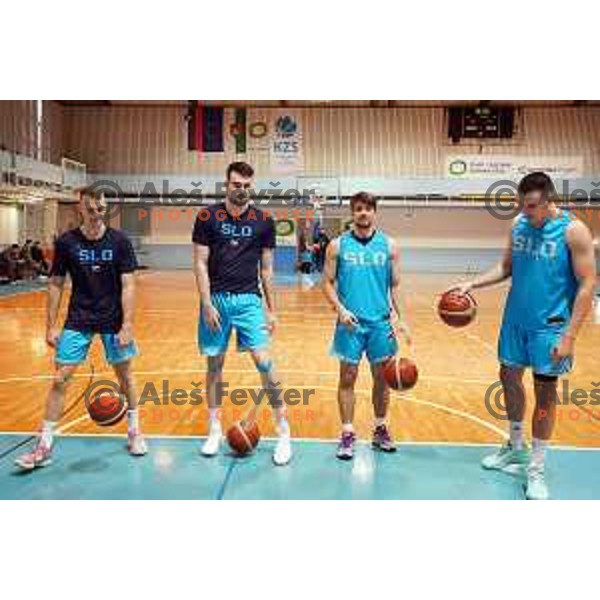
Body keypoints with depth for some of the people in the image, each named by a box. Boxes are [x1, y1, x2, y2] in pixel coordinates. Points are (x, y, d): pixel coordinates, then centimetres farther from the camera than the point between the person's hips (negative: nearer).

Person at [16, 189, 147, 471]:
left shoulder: (119, 241, -7)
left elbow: (128, 285, -8)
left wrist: (127, 325, -14)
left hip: (113, 321, 0)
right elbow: (55, 285, 1)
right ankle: (45, 445, 12)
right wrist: (51, 326, -1)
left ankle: (134, 430, 30)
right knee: (59, 379, -1)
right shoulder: (66, 242, -5)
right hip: (78, 321, 1)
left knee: (125, 376, 10)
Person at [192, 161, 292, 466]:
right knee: (214, 364, 8)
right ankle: (214, 429, 26)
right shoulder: (207, 217, 0)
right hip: (216, 299, 1)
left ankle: (283, 431, 5)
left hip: (249, 299, 0)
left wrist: (271, 309, 5)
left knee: (264, 361, -9)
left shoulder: (263, 221, 3)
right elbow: (200, 263, -1)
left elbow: (266, 268, 7)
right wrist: (207, 304, -9)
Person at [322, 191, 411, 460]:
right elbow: (328, 282, 1)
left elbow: (395, 285, 7)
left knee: (382, 378, 10)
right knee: (347, 378, 3)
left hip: (380, 322, 2)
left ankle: (380, 430, 28)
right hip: (350, 322, -1)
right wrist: (340, 309, -14)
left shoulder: (388, 245, 4)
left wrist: (400, 319, -2)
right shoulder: (338, 245, 1)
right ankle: (347, 434, 15)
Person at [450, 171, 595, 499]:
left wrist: (569, 336, -19)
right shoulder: (518, 224, 3)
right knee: (509, 376, 15)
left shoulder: (573, 230, -14)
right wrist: (472, 284, -4)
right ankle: (515, 447, 36)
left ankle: (536, 469, 18)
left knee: (545, 390, 3)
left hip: (549, 325, -5)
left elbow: (587, 284, -14)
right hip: (515, 319, 6)